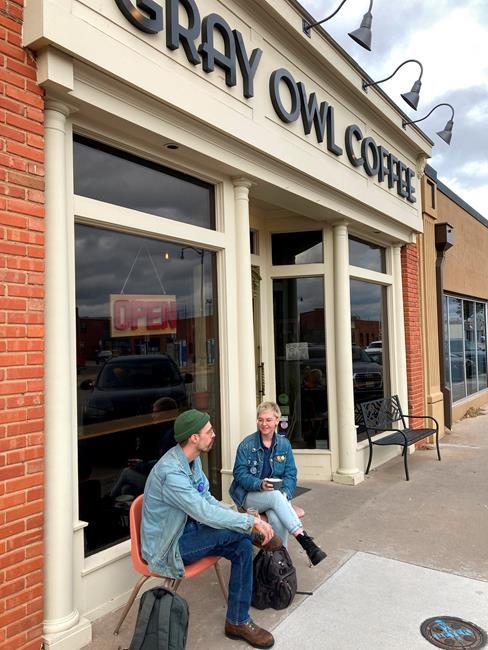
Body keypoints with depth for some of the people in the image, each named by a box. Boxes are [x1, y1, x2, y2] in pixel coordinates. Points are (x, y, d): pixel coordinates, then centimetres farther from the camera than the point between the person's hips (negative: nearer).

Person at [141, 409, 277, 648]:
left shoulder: (192, 459, 0)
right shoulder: (170, 472, -29)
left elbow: (206, 499, 5)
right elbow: (205, 513, -31)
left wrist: (242, 517, -8)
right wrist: (251, 522, -25)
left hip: (187, 529, 9)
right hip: (167, 547, -9)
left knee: (242, 545, -4)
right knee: (236, 532, -21)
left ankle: (238, 621, 9)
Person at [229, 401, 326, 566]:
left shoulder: (284, 444, 4)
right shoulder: (247, 445, -4)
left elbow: (290, 474, 3)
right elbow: (239, 473, -8)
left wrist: (285, 493, -17)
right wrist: (260, 484, -25)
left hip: (276, 495, 2)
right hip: (250, 495, -2)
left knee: (277, 518, -32)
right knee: (276, 496, -34)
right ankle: (305, 540, -37)